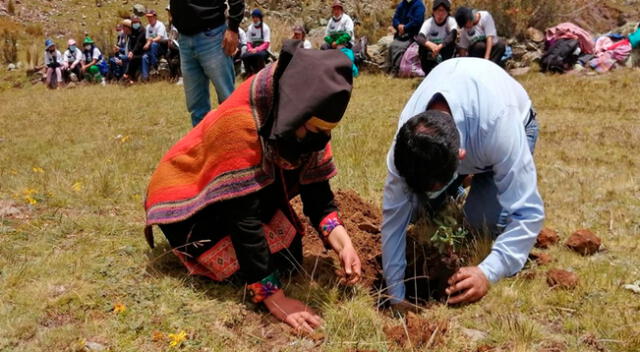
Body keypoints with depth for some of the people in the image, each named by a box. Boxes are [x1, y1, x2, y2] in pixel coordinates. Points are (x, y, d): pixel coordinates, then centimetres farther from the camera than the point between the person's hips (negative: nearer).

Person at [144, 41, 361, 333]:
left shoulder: (301, 120, -16)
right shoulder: (240, 123, -38)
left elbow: (317, 190, -10)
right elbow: (244, 219, -37)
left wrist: (342, 243, -26)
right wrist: (274, 297, -35)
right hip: (186, 199, -6)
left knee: (289, 260, -2)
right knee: (246, 272, -18)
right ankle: (187, 246, 9)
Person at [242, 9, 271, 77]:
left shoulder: (265, 28, -6)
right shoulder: (250, 28, 5)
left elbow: (266, 44, -11)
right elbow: (248, 43, 7)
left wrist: (257, 49, -25)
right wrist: (251, 49, -15)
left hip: (263, 50, -3)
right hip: (252, 50, 3)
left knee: (259, 54, -39)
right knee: (244, 56, -28)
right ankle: (249, 73, -9)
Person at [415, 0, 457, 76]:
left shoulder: (451, 21, -16)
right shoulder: (428, 23, -17)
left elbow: (453, 35, -36)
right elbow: (419, 38, -34)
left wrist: (440, 46, -52)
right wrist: (430, 44, -56)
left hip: (446, 53, 0)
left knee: (450, 43, -28)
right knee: (422, 47, -29)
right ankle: (428, 73, -12)